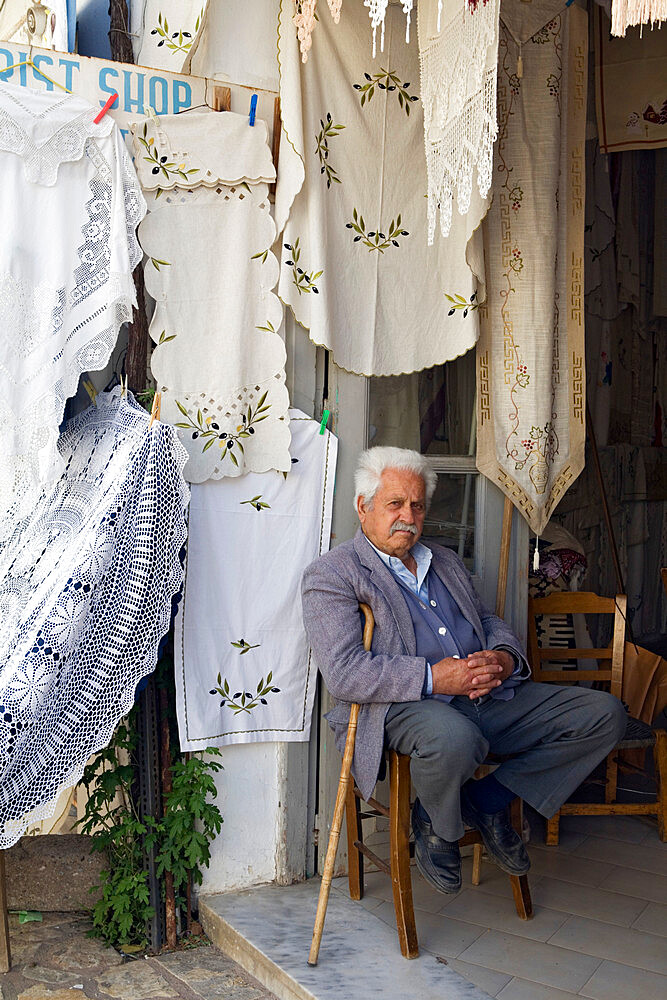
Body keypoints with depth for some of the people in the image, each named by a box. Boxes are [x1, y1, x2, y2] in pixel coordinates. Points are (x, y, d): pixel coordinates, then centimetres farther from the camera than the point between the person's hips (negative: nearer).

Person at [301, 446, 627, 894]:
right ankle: (436, 826, -4)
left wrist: (504, 658, -2)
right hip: (401, 708, -6)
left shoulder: (446, 561, 24)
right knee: (454, 739, -41)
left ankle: (488, 799, 6)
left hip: (487, 698, 7)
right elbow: (344, 672, -13)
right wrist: (433, 678, -22)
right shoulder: (330, 575, -1)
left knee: (604, 713, -6)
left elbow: (491, 622, 24)